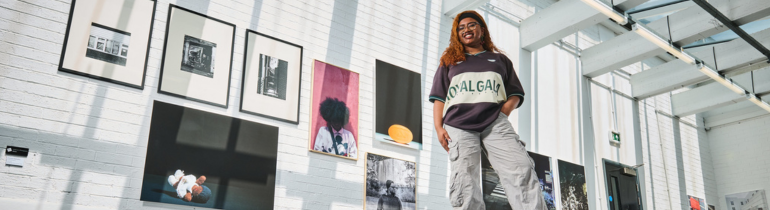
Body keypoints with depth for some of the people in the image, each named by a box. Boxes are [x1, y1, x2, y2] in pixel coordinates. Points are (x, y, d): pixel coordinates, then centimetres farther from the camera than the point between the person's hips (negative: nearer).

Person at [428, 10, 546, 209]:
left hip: (495, 122, 0)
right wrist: (438, 127, 2)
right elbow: (438, 97, 17)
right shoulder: (449, 61, 25)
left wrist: (504, 111, -3)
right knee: (464, 181, -15)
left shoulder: (500, 59, 26)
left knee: (521, 171, -21)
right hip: (458, 125, 0)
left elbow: (516, 93, 19)